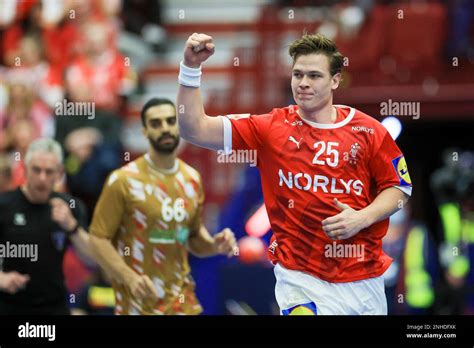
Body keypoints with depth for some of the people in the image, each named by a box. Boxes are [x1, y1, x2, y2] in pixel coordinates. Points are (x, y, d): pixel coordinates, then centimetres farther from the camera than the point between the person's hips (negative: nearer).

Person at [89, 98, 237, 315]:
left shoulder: (192, 179, 8)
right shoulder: (124, 181, -10)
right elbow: (98, 239, -9)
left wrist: (214, 245, -1)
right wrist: (130, 277, -23)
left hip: (183, 303, 5)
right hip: (138, 304, -5)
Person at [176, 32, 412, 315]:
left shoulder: (368, 130, 2)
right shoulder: (270, 128, 0)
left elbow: (399, 188, 8)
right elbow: (195, 130, -5)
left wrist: (362, 218, -10)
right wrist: (191, 67, -15)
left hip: (364, 278, 2)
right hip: (301, 278, -2)